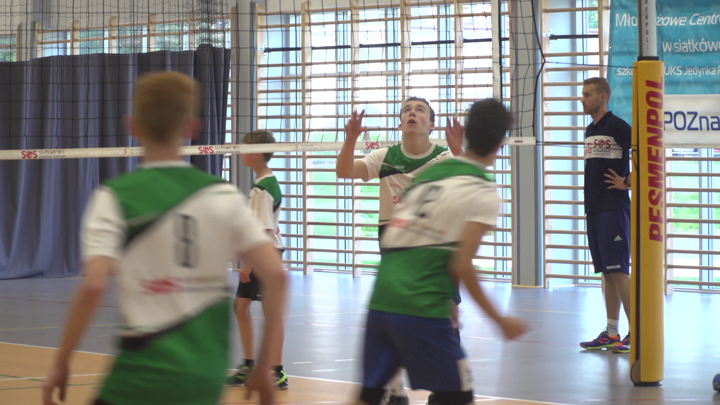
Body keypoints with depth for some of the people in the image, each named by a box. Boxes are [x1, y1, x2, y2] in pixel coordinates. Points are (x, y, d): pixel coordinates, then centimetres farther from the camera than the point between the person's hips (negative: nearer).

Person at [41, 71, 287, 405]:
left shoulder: (115, 199, -5)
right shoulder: (224, 196, 5)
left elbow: (93, 286, -17)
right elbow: (276, 275, -1)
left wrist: (60, 365, -6)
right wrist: (264, 368, 5)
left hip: (143, 376, -4)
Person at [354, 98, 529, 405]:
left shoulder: (430, 172, 16)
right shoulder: (483, 193, -3)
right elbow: (462, 267, -10)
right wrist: (500, 320, -2)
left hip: (380, 301, 6)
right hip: (422, 309, -6)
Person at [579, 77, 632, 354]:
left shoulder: (616, 126, -10)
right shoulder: (590, 130, 16)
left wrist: (628, 183, -13)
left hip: (613, 209, -8)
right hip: (594, 209, 8)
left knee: (618, 271, -10)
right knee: (606, 273, 10)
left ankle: (635, 333, -7)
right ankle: (611, 333, 13)